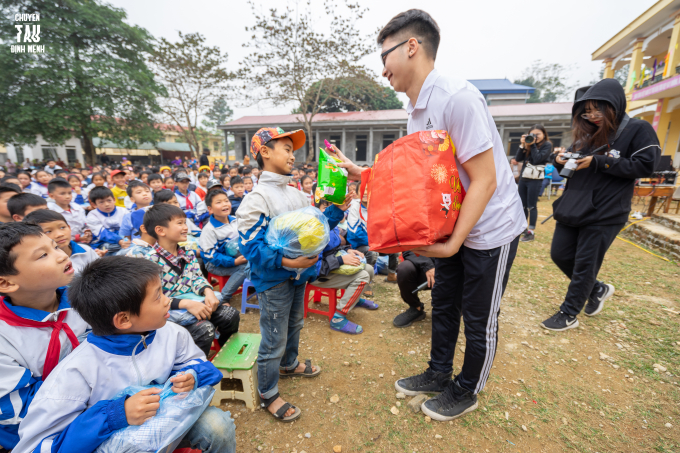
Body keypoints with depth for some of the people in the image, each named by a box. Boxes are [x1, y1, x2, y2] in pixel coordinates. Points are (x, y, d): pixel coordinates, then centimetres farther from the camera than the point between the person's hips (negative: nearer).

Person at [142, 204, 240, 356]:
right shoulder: (151, 261, -17)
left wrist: (208, 291, -19)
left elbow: (197, 277, 4)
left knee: (230, 315, -8)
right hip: (169, 311, -6)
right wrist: (186, 303, -31)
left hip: (194, 302, 7)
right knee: (205, 329, -28)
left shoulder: (187, 252, 5)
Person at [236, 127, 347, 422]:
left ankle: (288, 364, 53)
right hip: (273, 280, -8)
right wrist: (287, 262, -32)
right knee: (274, 339, 6)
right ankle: (268, 394, 29)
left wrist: (337, 209, -2)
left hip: (298, 275, 8)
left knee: (294, 325, 27)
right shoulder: (257, 198, -18)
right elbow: (251, 246, -22)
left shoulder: (296, 194, 6)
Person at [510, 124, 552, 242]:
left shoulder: (547, 145, -2)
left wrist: (533, 144, -10)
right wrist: (522, 144, -3)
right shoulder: (528, 144, 12)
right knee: (523, 205, 10)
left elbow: (537, 159, -16)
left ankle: (531, 232, 1)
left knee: (531, 206, -4)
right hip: (523, 177, 6)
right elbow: (518, 159, 5)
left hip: (535, 180, -5)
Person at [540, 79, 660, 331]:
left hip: (605, 213, -6)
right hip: (573, 207, 6)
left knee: (585, 264, 1)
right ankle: (598, 290, 34)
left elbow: (645, 166, -11)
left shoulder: (638, 130, -2)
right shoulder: (587, 134, 14)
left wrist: (598, 162, -18)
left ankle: (569, 315, 16)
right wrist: (561, 162, -6)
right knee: (560, 255, 9)